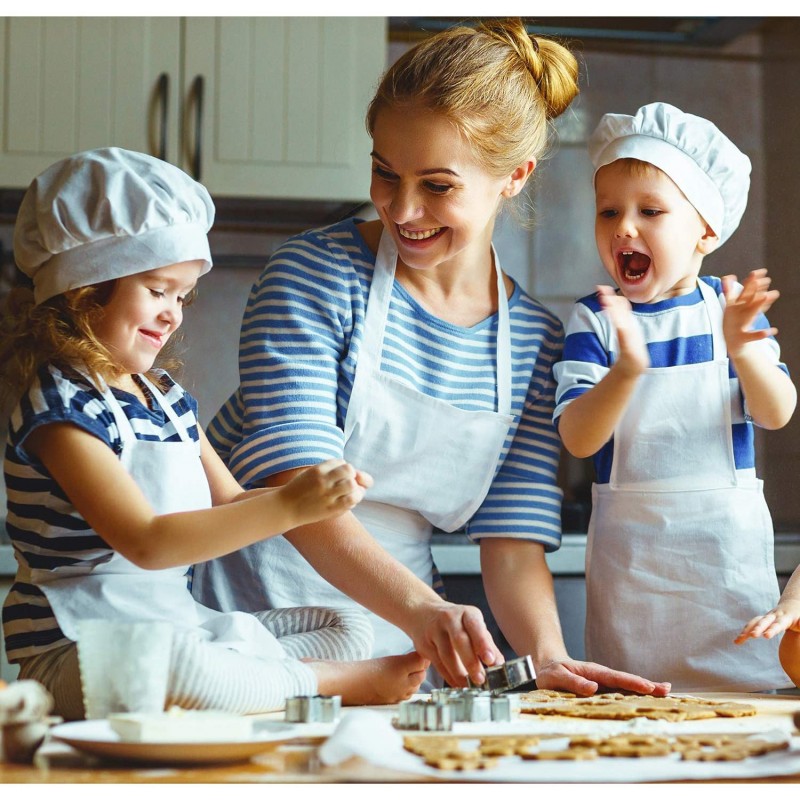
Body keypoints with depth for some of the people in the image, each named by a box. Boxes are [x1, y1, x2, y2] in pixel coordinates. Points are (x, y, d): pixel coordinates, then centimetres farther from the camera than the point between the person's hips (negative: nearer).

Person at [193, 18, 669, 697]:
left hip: (396, 623, 4)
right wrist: (420, 608, -35)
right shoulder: (314, 274, -11)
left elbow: (514, 535, 2)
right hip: (251, 608, -3)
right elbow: (293, 483, -21)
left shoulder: (536, 342, 3)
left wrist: (548, 656, -18)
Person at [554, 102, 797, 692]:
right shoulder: (594, 319, -3)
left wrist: (743, 350, -28)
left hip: (727, 537, 1)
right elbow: (578, 439, -14)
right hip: (629, 545, 0)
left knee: (750, 683, 2)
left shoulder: (732, 306, 0)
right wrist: (627, 371, -33)